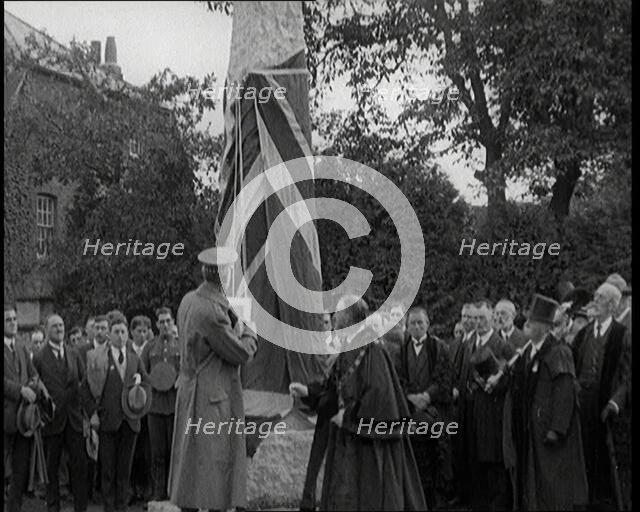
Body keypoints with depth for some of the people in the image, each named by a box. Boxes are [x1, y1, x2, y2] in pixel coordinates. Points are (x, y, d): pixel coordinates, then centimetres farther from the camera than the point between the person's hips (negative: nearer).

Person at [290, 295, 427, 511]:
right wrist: (307, 391, 1)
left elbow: (378, 395, -23)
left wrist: (348, 415, -17)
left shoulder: (371, 352, -17)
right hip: (348, 440, 8)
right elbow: (333, 389, 14)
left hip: (369, 441, -8)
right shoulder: (347, 352, 9)